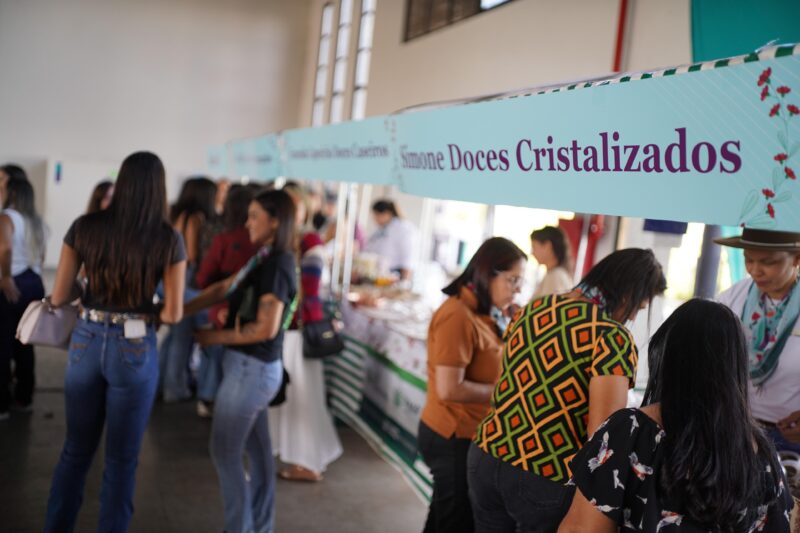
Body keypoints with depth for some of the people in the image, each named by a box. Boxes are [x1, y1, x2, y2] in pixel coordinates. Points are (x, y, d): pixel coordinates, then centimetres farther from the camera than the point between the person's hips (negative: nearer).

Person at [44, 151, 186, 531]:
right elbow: (173, 314, -9)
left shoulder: (84, 227, -4)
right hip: (134, 350, -3)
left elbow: (58, 297, -1)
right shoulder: (169, 239, -9)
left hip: (86, 343, 3)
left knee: (76, 450, 20)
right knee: (121, 458, 12)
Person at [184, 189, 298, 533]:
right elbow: (223, 289, 9)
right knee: (257, 450, 16)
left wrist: (215, 337, -13)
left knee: (225, 452, 3)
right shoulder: (264, 258, 8)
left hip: (251, 368, -9)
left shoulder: (277, 266, -19)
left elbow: (266, 328, -23)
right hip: (254, 367, 9)